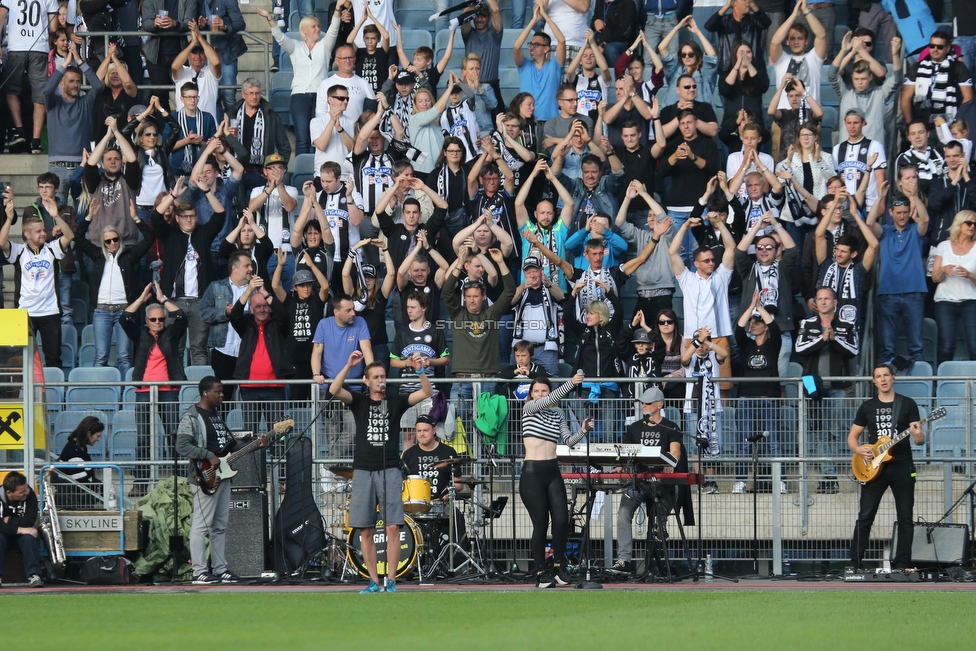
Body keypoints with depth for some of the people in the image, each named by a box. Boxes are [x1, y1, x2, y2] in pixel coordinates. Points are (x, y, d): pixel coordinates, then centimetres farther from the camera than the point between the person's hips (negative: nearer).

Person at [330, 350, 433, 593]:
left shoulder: (396, 402, 10)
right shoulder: (359, 401, 10)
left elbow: (426, 393, 0)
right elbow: (334, 390, -7)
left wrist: (421, 372, -15)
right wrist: (349, 366, -17)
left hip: (390, 471, -1)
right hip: (363, 471, 1)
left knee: (393, 527, -9)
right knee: (366, 530, 1)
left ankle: (391, 581, -7)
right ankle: (374, 582, 7)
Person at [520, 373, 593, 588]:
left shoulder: (558, 416, 14)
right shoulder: (529, 409, 2)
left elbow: (568, 441, 4)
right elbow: (549, 400, -15)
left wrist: (582, 432, -15)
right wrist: (571, 383, -24)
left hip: (552, 472, 4)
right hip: (532, 473, -4)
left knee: (562, 520, -7)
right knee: (541, 523, -4)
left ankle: (559, 564, 12)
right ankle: (541, 572, 4)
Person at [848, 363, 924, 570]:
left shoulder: (908, 405, 4)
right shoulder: (867, 407, 10)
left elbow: (919, 440, 2)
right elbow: (852, 436, 15)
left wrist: (918, 435, -23)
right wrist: (858, 449, -7)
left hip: (902, 467, -1)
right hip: (873, 468, 1)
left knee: (905, 518, 0)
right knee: (865, 517, -4)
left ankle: (902, 564, 4)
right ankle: (855, 563, -1)